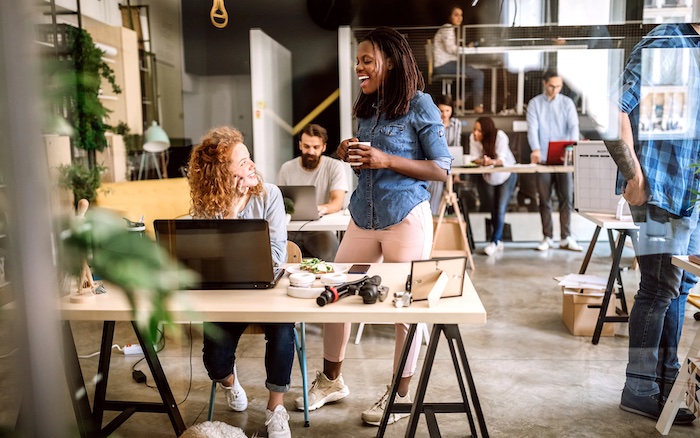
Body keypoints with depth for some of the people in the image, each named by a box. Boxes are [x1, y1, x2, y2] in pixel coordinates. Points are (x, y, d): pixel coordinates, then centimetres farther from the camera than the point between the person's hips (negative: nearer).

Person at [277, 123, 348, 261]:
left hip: (320, 229, -2)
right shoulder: (287, 168, 8)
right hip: (291, 228, 2)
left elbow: (338, 202, -11)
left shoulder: (335, 166, -1)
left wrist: (323, 208, -35)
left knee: (329, 255, -32)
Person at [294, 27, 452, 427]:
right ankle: (331, 380, 28)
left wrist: (385, 160, -19)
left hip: (406, 218, -7)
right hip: (363, 218, 7)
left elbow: (442, 169, -10)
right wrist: (352, 157, -2)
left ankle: (401, 394, 23)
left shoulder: (419, 104, -7)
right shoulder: (367, 108, 12)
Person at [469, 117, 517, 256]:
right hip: (488, 176, 3)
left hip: (506, 175, -3)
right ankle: (499, 241, 20)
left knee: (500, 208, -12)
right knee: (493, 208, 8)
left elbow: (502, 159, -35)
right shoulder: (473, 138, -20)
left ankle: (494, 241, -4)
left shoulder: (501, 136, -29)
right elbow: (475, 158, -20)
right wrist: (481, 161, -43)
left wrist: (492, 162, -56)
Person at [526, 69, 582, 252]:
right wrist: (535, 149, -25)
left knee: (566, 198, -1)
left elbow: (574, 126, -6)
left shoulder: (567, 103, 6)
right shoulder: (534, 103, 4)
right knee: (544, 200, 5)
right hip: (542, 159, 0)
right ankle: (547, 238, 13)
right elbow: (532, 128, -8)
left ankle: (566, 238, 5)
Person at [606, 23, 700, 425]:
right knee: (660, 288, -4)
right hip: (661, 189, -8)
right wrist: (634, 176, -20)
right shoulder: (665, 44, -9)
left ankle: (667, 380, 25)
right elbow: (614, 109, -19)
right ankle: (640, 389, 9)